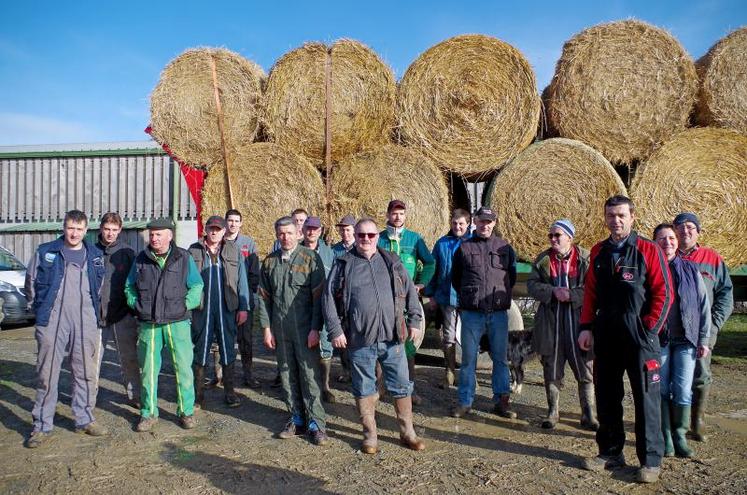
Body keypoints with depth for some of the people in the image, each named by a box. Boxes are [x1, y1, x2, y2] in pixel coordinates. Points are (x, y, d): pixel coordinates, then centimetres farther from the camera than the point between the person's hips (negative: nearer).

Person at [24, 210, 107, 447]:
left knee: (87, 373, 7)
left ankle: (85, 420, 21)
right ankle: (42, 426, 13)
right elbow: (31, 282, 11)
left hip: (85, 321, 2)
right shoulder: (46, 252, 3)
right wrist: (41, 307, 10)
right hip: (52, 320, -2)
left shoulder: (95, 255, 10)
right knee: (47, 374, 2)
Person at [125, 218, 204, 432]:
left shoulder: (184, 258, 1)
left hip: (178, 323, -2)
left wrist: (185, 305, -7)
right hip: (148, 324, 2)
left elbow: (197, 286, 4)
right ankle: (149, 413, 23)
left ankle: (186, 411, 15)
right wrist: (136, 305, 2)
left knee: (183, 367, 1)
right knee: (148, 370, 9)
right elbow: (129, 287, 17)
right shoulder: (141, 259, 8)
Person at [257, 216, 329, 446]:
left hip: (305, 329, -4)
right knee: (287, 375, 11)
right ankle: (297, 419, 24)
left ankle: (316, 423, 8)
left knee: (309, 375, -2)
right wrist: (267, 327, 5)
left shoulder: (310, 258, -5)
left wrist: (315, 328, -11)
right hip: (280, 329, 4)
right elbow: (264, 297, 11)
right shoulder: (269, 262, 8)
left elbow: (318, 296, -7)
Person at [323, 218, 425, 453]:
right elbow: (329, 298, 0)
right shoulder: (343, 265, 1)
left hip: (392, 337, 2)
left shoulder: (391, 262, 7)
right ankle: (370, 435, 26)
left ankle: (407, 432, 26)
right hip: (359, 340, -1)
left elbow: (410, 291, 12)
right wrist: (335, 330, -6)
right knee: (364, 389, 10)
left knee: (402, 386, 9)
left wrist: (414, 321, 6)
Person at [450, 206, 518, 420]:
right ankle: (465, 401, 14)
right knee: (468, 358, 4)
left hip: (499, 312, 1)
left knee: (500, 358, 7)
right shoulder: (464, 248, 6)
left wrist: (503, 297, 14)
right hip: (471, 313, -1)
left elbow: (512, 277, 18)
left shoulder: (505, 248, 9)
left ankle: (502, 401, 18)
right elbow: (455, 279, 15)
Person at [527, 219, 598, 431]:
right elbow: (532, 284, 2)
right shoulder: (543, 259, 7)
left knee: (585, 369, 5)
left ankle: (588, 414, 18)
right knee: (551, 368, 10)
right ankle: (553, 411, 24)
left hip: (579, 319, -2)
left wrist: (571, 294, -19)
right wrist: (553, 292, -14)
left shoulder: (585, 258, -2)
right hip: (550, 321, 2)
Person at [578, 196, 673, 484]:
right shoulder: (599, 252, 10)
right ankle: (610, 452, 25)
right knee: (606, 396, 11)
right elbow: (590, 292, 12)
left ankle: (650, 460, 16)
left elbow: (663, 293, -6)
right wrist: (586, 327, 5)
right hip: (605, 337, 5)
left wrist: (649, 330, -11)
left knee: (646, 398, 3)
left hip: (639, 336, -5)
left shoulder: (648, 250, -4)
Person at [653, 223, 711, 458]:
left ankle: (679, 435, 16)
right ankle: (665, 436, 15)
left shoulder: (691, 270, 8)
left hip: (686, 340, 2)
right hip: (658, 340, -1)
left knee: (683, 391, 1)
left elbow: (704, 305, 10)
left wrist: (704, 339, 5)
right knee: (661, 390, 4)